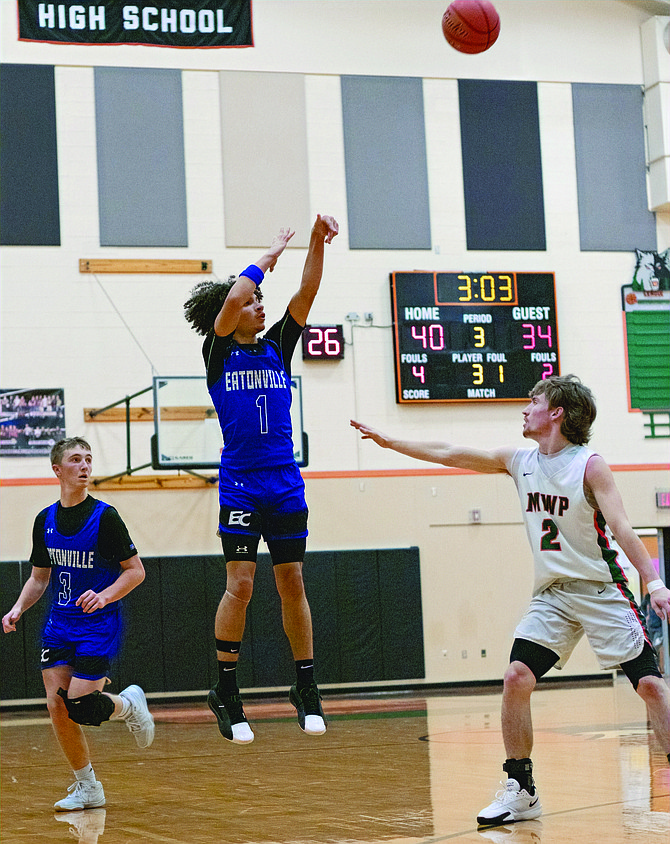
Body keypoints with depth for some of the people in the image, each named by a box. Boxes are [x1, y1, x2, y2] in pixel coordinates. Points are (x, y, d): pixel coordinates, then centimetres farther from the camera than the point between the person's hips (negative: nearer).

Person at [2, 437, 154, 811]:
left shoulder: (104, 516, -10)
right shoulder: (46, 520, 6)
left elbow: (136, 571, -7)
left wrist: (103, 597, -22)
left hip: (99, 626, -5)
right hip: (59, 626, 5)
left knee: (80, 708, -14)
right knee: (57, 705, -4)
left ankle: (129, 704, 19)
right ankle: (88, 788, 11)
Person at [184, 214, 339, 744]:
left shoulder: (277, 348, 11)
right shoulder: (219, 352, 1)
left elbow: (307, 293, 1)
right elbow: (230, 298, -16)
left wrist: (318, 243, -11)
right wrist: (272, 253, -6)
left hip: (286, 485, 4)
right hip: (240, 485, -4)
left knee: (292, 584, 7)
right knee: (240, 585, -8)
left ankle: (306, 687, 15)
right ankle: (226, 692, 2)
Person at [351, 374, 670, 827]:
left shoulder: (590, 466, -12)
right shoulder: (519, 461, 5)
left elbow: (622, 527, -18)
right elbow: (450, 454, 11)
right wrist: (387, 441, 14)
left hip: (602, 590, -5)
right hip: (552, 594, 5)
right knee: (517, 678, -7)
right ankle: (521, 792, 3)